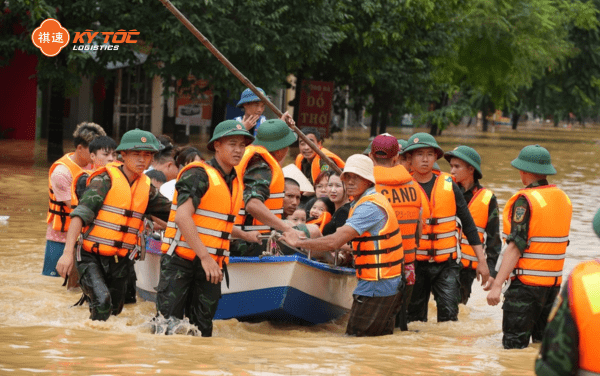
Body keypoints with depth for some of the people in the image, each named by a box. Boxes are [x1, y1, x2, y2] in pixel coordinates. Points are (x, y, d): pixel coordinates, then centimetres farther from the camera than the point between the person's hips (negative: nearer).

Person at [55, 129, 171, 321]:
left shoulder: (146, 188, 8)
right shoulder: (106, 179, -9)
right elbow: (81, 213, -17)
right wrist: (68, 252, -25)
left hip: (120, 262, 6)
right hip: (91, 256, -6)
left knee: (113, 311, 11)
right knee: (102, 301, -27)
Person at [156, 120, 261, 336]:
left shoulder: (235, 182, 16)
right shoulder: (198, 175, -11)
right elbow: (183, 217, -22)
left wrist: (245, 236, 19)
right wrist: (205, 256, -26)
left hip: (211, 265, 8)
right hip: (180, 261, -8)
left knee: (202, 327, 5)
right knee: (168, 324, -11)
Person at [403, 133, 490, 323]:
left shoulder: (448, 185, 3)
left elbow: (467, 223, 8)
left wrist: (482, 261, 6)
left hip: (446, 264, 1)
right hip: (414, 264, 0)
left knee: (448, 315, -11)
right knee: (414, 319, 5)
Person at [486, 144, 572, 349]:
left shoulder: (525, 200, -14)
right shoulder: (563, 198, 10)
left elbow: (515, 246, -20)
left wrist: (497, 284, -21)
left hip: (526, 283, -8)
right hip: (554, 283, 8)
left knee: (514, 345, -6)